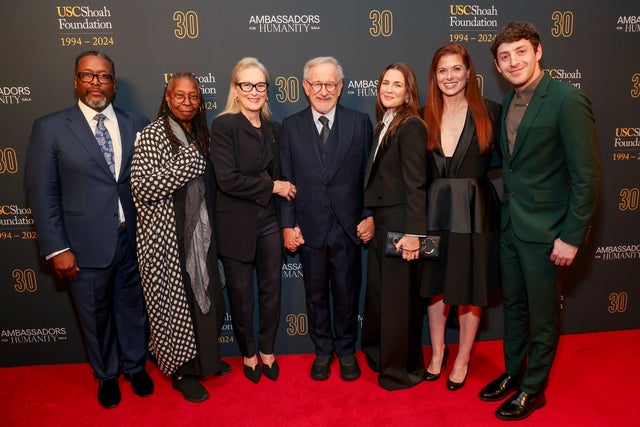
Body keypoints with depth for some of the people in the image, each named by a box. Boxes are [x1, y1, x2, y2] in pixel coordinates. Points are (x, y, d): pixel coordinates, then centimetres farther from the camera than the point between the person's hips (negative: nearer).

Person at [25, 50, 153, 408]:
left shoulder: (137, 124, 3)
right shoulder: (50, 128, -3)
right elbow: (42, 193, -5)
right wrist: (57, 248, -8)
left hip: (134, 239, 2)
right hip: (86, 245, -2)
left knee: (133, 308, 17)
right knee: (96, 316, 15)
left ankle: (135, 367, 41)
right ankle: (106, 376, 39)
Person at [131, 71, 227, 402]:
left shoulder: (200, 135, 10)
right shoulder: (154, 134, -11)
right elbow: (141, 186, -21)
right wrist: (186, 162, -22)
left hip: (199, 235, 7)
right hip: (166, 237, -7)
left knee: (204, 296, 16)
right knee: (175, 301, 6)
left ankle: (203, 358, 37)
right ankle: (181, 371, 25)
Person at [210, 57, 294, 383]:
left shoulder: (273, 129, 9)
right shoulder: (224, 125, -9)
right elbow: (227, 179, -19)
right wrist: (271, 187, -13)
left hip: (269, 221, 5)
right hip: (236, 225, -4)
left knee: (272, 291, 13)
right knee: (241, 295, 11)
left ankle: (267, 352, 34)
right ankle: (248, 354, 33)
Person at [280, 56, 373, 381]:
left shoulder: (360, 122, 1)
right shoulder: (291, 126, 2)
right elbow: (286, 180, 1)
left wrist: (370, 216, -4)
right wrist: (288, 225, -3)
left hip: (349, 226, 0)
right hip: (309, 227, 1)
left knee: (347, 293, 12)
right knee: (316, 294, 14)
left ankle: (346, 350, 33)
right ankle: (322, 351, 35)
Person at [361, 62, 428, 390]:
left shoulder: (411, 126, -11)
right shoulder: (383, 125, 14)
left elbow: (415, 183, -17)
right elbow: (378, 178, 12)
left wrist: (413, 233, -20)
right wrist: (370, 219, 9)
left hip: (399, 223, -9)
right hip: (380, 222, 9)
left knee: (399, 296, 3)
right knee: (377, 291, 17)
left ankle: (402, 370, 21)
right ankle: (379, 355, 37)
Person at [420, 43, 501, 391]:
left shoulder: (490, 113, -3)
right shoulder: (426, 118, 4)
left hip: (474, 213, -2)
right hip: (434, 212, 2)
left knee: (471, 290, 10)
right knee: (435, 286, 13)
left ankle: (462, 359, 31)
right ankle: (437, 352, 34)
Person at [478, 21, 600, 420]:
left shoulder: (568, 100, -15)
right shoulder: (508, 102, 7)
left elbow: (587, 175, -16)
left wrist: (572, 237, -17)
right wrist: (506, 207, 7)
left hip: (544, 229, -7)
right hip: (509, 224, 7)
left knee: (542, 316, 10)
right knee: (513, 307, 20)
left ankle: (533, 389, 29)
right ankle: (513, 373, 39)